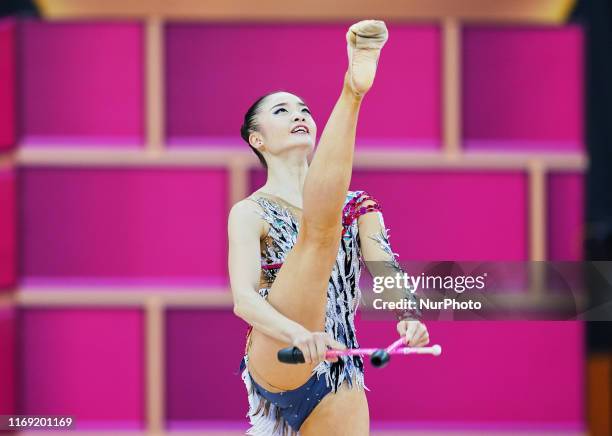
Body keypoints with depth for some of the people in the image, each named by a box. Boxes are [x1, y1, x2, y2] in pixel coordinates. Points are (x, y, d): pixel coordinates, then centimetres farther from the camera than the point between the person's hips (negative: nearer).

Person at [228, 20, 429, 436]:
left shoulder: (357, 206, 18)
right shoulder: (250, 213, 4)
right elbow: (244, 298, -12)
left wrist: (407, 316, -20)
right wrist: (297, 334, -33)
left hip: (340, 372, 5)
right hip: (277, 365, -5)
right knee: (320, 226, -20)